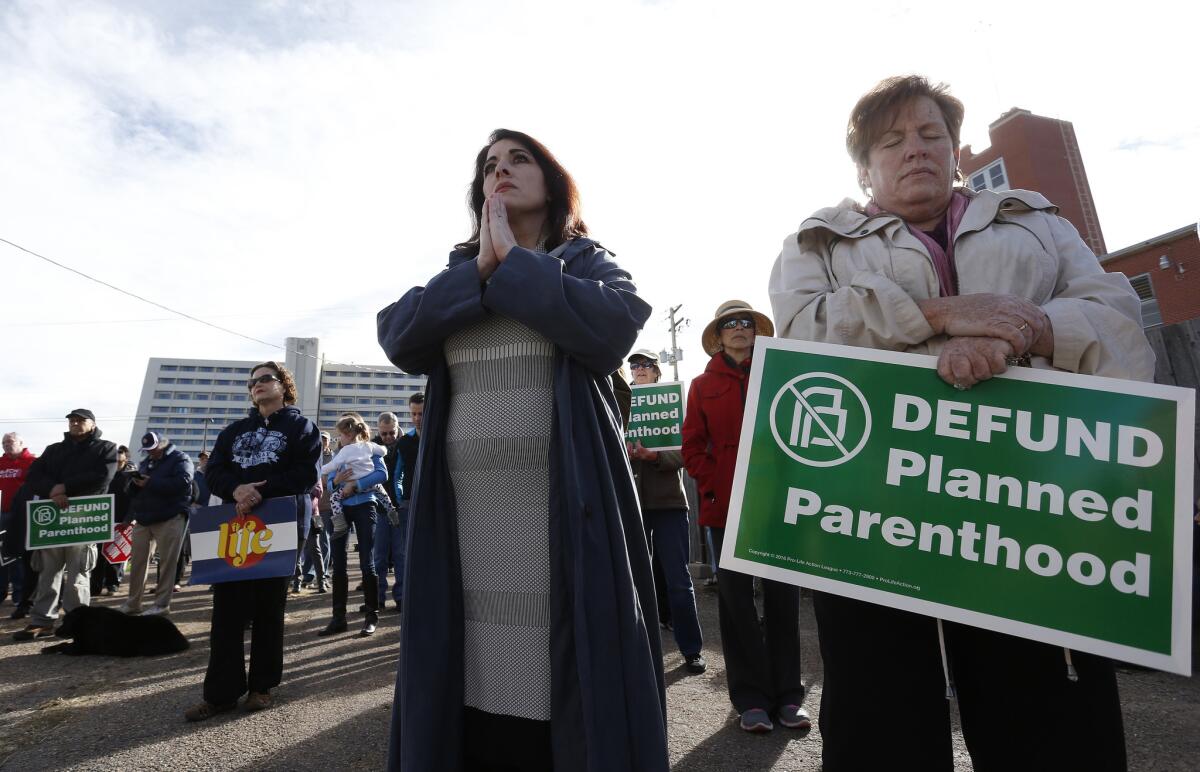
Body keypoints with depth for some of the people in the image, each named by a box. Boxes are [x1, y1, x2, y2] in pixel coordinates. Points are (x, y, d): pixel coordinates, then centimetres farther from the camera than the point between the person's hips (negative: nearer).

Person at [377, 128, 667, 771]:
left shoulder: (588, 261, 8)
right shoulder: (458, 271, 18)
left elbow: (614, 324, -15)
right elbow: (396, 337, 1)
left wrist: (512, 259, -7)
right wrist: (481, 269, -7)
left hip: (563, 503, -3)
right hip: (464, 506, 3)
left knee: (567, 672, 0)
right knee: (472, 669, 7)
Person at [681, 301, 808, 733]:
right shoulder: (703, 385, 10)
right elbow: (693, 446, 5)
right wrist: (712, 486, -7)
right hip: (726, 505, 0)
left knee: (782, 595, 5)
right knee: (736, 598, 4)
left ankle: (787, 696, 17)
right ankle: (751, 698, 15)